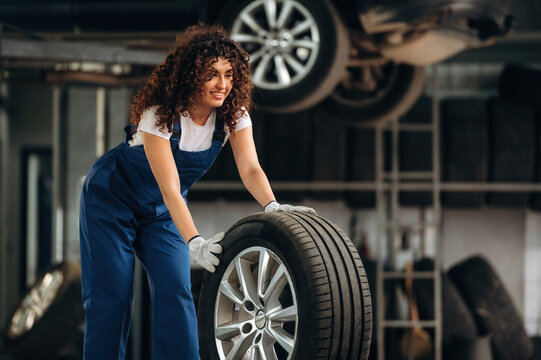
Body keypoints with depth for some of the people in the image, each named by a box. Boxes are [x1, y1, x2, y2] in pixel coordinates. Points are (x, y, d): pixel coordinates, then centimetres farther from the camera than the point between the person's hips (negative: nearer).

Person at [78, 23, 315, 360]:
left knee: (176, 292, -10)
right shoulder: (160, 114, -32)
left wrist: (272, 206, -46)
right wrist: (195, 243, -49)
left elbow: (250, 168, -25)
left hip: (161, 212, 5)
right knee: (110, 295, -7)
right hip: (112, 199, -4)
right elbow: (169, 189, -37)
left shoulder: (233, 114, -16)